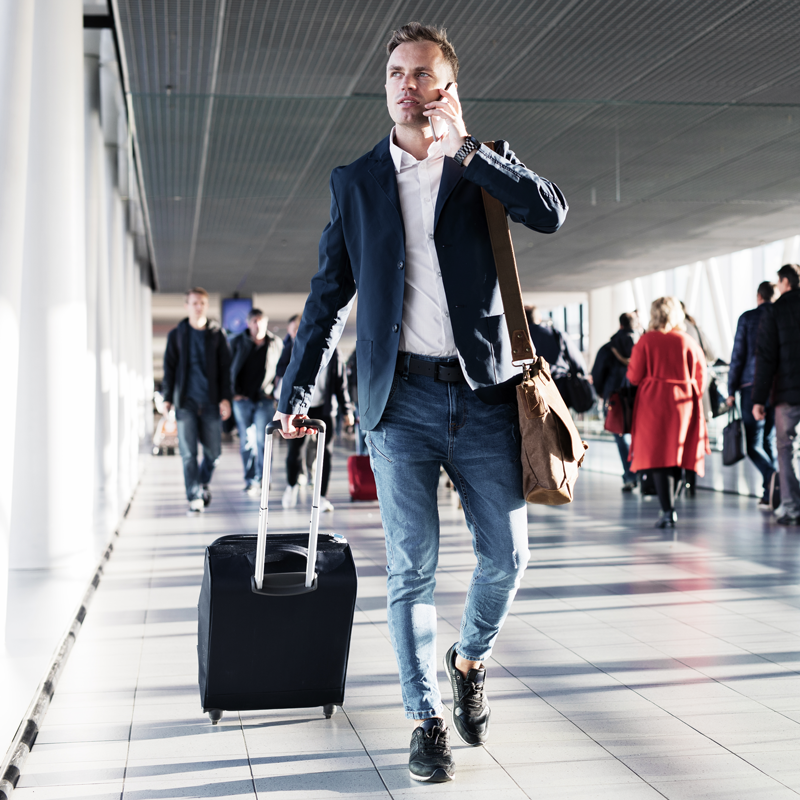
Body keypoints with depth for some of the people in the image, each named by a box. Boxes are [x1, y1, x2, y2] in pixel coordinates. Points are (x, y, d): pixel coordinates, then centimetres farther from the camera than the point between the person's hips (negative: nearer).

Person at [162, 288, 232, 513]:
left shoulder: (217, 334, 8)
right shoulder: (176, 335, 8)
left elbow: (225, 368, 7)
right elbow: (169, 368, 8)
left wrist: (225, 397, -2)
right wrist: (167, 399, 1)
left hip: (210, 402, 1)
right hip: (185, 402, -1)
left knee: (213, 452, 4)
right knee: (188, 453, -4)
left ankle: (203, 483, 30)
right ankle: (194, 497, 1)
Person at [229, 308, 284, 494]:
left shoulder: (276, 343, 5)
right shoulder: (237, 342, 5)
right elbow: (229, 368, 7)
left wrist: (274, 390, 2)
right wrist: (235, 392, 0)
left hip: (265, 399, -1)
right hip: (243, 399, 1)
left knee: (262, 439, -6)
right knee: (245, 440, 4)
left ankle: (262, 478, 3)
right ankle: (249, 479, 11)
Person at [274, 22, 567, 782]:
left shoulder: (487, 164, 9)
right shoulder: (355, 181, 11)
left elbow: (551, 213, -10)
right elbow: (329, 294, 12)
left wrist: (464, 148, -12)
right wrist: (296, 391, 7)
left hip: (484, 390, 0)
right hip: (401, 397, 0)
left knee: (506, 554, 3)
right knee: (412, 567, -2)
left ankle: (469, 661, 31)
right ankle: (426, 719, 10)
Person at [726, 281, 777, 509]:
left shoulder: (748, 318, 0)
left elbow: (738, 356, -1)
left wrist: (731, 390, 4)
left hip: (753, 387, -3)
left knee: (753, 444, 1)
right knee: (770, 441, 13)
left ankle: (772, 476, -26)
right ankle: (769, 495, 11)